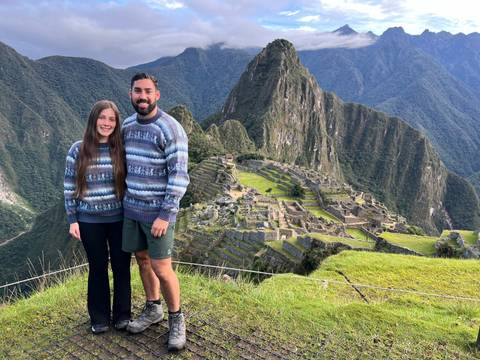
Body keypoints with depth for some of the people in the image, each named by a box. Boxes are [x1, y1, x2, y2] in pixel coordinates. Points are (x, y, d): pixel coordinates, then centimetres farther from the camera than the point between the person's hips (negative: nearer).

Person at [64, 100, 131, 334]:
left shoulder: (121, 149, -3)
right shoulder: (78, 150, -4)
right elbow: (70, 187, 0)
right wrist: (72, 220, -2)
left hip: (119, 218, 0)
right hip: (90, 220, 0)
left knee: (121, 266, 9)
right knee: (98, 268, 12)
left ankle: (122, 314, 28)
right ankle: (99, 317, 29)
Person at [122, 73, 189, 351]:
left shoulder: (171, 129, -17)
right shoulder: (127, 125, 6)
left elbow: (179, 176, -20)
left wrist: (165, 215, -22)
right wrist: (123, 197, 16)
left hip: (158, 211, -7)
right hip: (132, 207, 7)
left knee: (161, 268, -2)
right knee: (142, 259, 16)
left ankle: (177, 319, 19)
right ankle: (153, 309, 36)